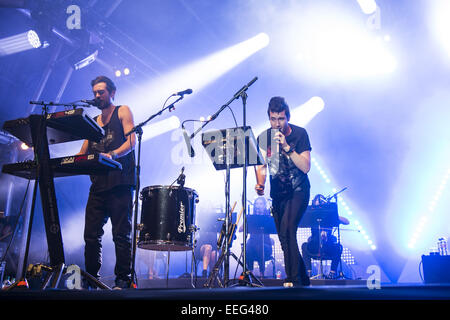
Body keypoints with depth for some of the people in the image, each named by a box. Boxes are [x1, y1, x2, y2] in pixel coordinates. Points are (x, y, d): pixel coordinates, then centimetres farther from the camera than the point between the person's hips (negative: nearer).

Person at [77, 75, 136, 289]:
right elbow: (83, 153, 19)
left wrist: (112, 155, -25)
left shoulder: (123, 112, 8)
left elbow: (131, 142, -7)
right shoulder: (93, 122, 23)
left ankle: (123, 280, -1)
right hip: (98, 184, 6)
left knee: (121, 235, -6)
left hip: (120, 183, -6)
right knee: (91, 235, 3)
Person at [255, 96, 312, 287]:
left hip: (298, 191, -5)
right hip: (277, 193, 5)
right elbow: (261, 165, 6)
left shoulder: (299, 134, -10)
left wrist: (286, 147, -26)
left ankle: (293, 278, -15)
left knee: (287, 230, -23)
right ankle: (303, 279, 24)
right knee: (284, 237, 8)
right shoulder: (264, 137, 0)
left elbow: (305, 167, -17)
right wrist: (260, 184, -14)